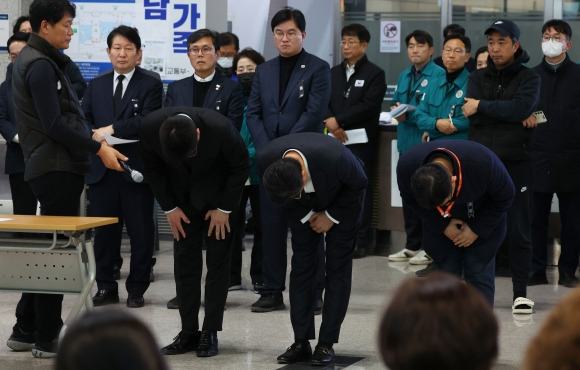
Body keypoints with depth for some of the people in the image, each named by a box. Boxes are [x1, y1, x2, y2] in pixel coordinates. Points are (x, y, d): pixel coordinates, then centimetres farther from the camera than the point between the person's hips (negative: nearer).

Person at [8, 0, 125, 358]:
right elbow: (54, 125, -20)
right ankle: (47, 339, 1)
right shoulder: (40, 66, -14)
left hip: (51, 169, 10)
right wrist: (98, 148, -17)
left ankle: (26, 331, 20)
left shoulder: (37, 60, 17)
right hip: (57, 168, -10)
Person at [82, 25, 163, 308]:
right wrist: (95, 136, -12)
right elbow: (83, 119, 8)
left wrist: (112, 130, -17)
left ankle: (137, 289, 10)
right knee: (103, 231, 7)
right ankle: (105, 287, 17)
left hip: (136, 168, -3)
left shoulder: (150, 85, 1)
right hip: (101, 169, 3)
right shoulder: (96, 85, 15)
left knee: (140, 231, 1)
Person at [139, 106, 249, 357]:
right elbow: (152, 168, -7)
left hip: (219, 198, -2)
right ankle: (188, 332, 5)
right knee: (184, 261, 0)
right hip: (183, 199, 3)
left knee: (217, 263, -3)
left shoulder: (220, 128, -35)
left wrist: (224, 209, -13)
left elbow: (241, 166, -16)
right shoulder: (149, 127, -28)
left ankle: (210, 333, 2)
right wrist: (168, 207, -7)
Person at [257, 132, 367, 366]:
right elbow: (280, 194, -8)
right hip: (306, 208, 3)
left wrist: (331, 216, -15)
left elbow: (359, 183, -20)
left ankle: (326, 344, -4)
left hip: (343, 199, -3)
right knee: (301, 265, -3)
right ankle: (301, 342, 1)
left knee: (337, 267, -7)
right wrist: (307, 215, -11)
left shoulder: (335, 157, -43)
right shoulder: (266, 160, -32)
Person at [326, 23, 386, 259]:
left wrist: (338, 120, -16)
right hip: (336, 141, 5)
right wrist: (331, 125, -11)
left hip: (361, 141, -5)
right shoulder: (333, 73, 17)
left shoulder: (374, 74, -1)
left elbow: (368, 106, -12)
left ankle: (362, 241, 1)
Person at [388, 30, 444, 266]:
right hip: (407, 142, 8)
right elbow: (396, 103, 20)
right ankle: (412, 246, 22)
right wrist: (396, 109, -2)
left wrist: (409, 115, -19)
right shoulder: (404, 76, 17)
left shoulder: (439, 75, -9)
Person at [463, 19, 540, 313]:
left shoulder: (529, 78, 4)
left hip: (516, 163, -2)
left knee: (518, 230, -1)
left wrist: (481, 106, -10)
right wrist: (512, 117, -10)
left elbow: (522, 107, -16)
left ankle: (520, 292, 5)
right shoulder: (477, 78, 12)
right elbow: (472, 116, -4)